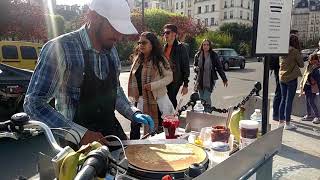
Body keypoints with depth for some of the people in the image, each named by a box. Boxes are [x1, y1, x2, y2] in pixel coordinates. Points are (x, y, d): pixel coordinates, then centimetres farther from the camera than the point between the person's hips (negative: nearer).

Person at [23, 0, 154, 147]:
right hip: (77, 141, -5)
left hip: (113, 132, 6)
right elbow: (33, 104, -19)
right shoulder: (60, 48, -18)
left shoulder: (111, 51, 1)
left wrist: (134, 113, -1)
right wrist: (81, 133, -26)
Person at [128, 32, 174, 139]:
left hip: (157, 99, -5)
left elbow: (169, 77, -11)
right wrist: (132, 97, 11)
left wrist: (153, 85, -22)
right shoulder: (137, 59, 8)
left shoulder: (159, 60, -9)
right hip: (140, 99, 6)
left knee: (155, 128, 6)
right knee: (134, 126, 11)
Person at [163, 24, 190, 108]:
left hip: (175, 80, -6)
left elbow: (186, 67, -8)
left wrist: (185, 85, -11)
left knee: (171, 99, -10)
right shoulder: (164, 48, 12)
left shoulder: (180, 48, -6)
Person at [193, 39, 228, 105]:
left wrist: (224, 79, 5)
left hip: (210, 81, -3)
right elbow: (194, 65, 16)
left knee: (206, 98, -10)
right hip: (200, 80, 3)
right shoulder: (198, 55, 5)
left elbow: (219, 67, 3)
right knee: (201, 98, 8)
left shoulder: (214, 55, -2)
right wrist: (196, 68, -10)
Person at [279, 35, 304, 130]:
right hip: (291, 78, -6)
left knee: (283, 99, 14)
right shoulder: (295, 51, -11)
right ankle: (287, 123, 5)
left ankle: (281, 121, 20)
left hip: (282, 78, 6)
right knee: (289, 101, -1)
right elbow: (301, 65, -4)